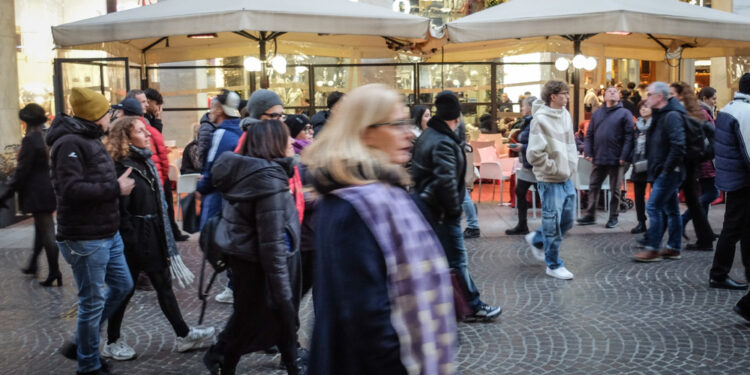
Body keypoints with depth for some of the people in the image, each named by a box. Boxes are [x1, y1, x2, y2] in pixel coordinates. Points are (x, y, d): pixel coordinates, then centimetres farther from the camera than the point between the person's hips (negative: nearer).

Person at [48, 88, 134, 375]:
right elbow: (71, 190, -27)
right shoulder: (69, 144, -17)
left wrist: (117, 185, 4)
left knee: (122, 286, 19)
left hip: (108, 234, 10)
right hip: (84, 239, -10)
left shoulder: (90, 140, 15)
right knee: (93, 301, 1)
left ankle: (81, 344, 31)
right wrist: (116, 188, -21)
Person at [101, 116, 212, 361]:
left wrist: (165, 239, 15)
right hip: (134, 239, -8)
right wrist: (129, 244, -18)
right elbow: (119, 212, -18)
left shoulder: (146, 162, 10)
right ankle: (112, 343, 21)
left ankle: (184, 335, 19)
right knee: (125, 289, 5)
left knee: (164, 285, 12)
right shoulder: (120, 167, -16)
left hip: (153, 236, 8)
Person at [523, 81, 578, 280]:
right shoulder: (540, 119, -18)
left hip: (567, 179, 8)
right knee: (553, 223, 1)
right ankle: (554, 265, 16)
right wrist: (555, 169, -13)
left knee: (568, 219, 16)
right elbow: (534, 155, -21)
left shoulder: (565, 115, 6)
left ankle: (537, 240, 38)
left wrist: (572, 166, 10)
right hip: (550, 180, -8)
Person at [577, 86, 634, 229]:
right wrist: (588, 152, -3)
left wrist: (624, 157, -16)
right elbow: (589, 135, 9)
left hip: (616, 160, -4)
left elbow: (629, 136, -9)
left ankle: (613, 217, 17)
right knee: (593, 187, 8)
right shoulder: (597, 113, 11)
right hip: (598, 158, 4)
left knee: (615, 190, 6)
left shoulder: (624, 113, -1)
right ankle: (590, 215, 17)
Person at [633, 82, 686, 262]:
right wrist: (655, 168, 14)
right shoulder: (659, 115, 15)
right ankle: (674, 248, 19)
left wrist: (667, 168, -20)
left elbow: (678, 146, -25)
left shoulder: (672, 116, -16)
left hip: (668, 172, -10)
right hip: (662, 172, 10)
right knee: (670, 209, 13)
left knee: (653, 207, -9)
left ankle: (652, 249, -5)